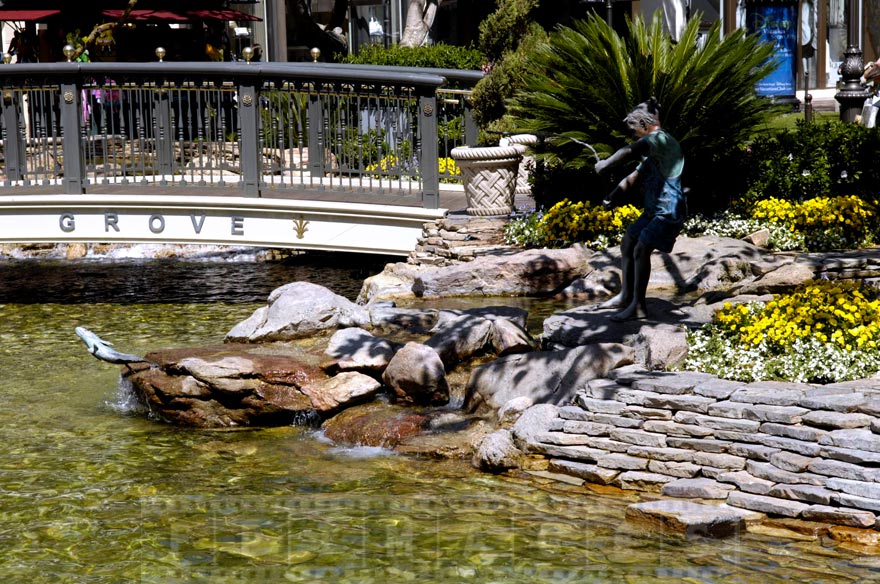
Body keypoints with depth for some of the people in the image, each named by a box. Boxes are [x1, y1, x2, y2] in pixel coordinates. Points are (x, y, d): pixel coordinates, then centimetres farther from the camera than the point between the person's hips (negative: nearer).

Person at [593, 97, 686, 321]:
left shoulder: (660, 139, -16)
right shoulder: (654, 146, 19)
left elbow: (630, 151, -32)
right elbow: (638, 174, 25)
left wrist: (606, 164, -22)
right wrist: (614, 193, 16)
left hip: (669, 211, -11)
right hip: (654, 209, 11)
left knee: (641, 250, -18)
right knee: (627, 244, 14)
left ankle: (638, 306, -14)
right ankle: (626, 296, 22)